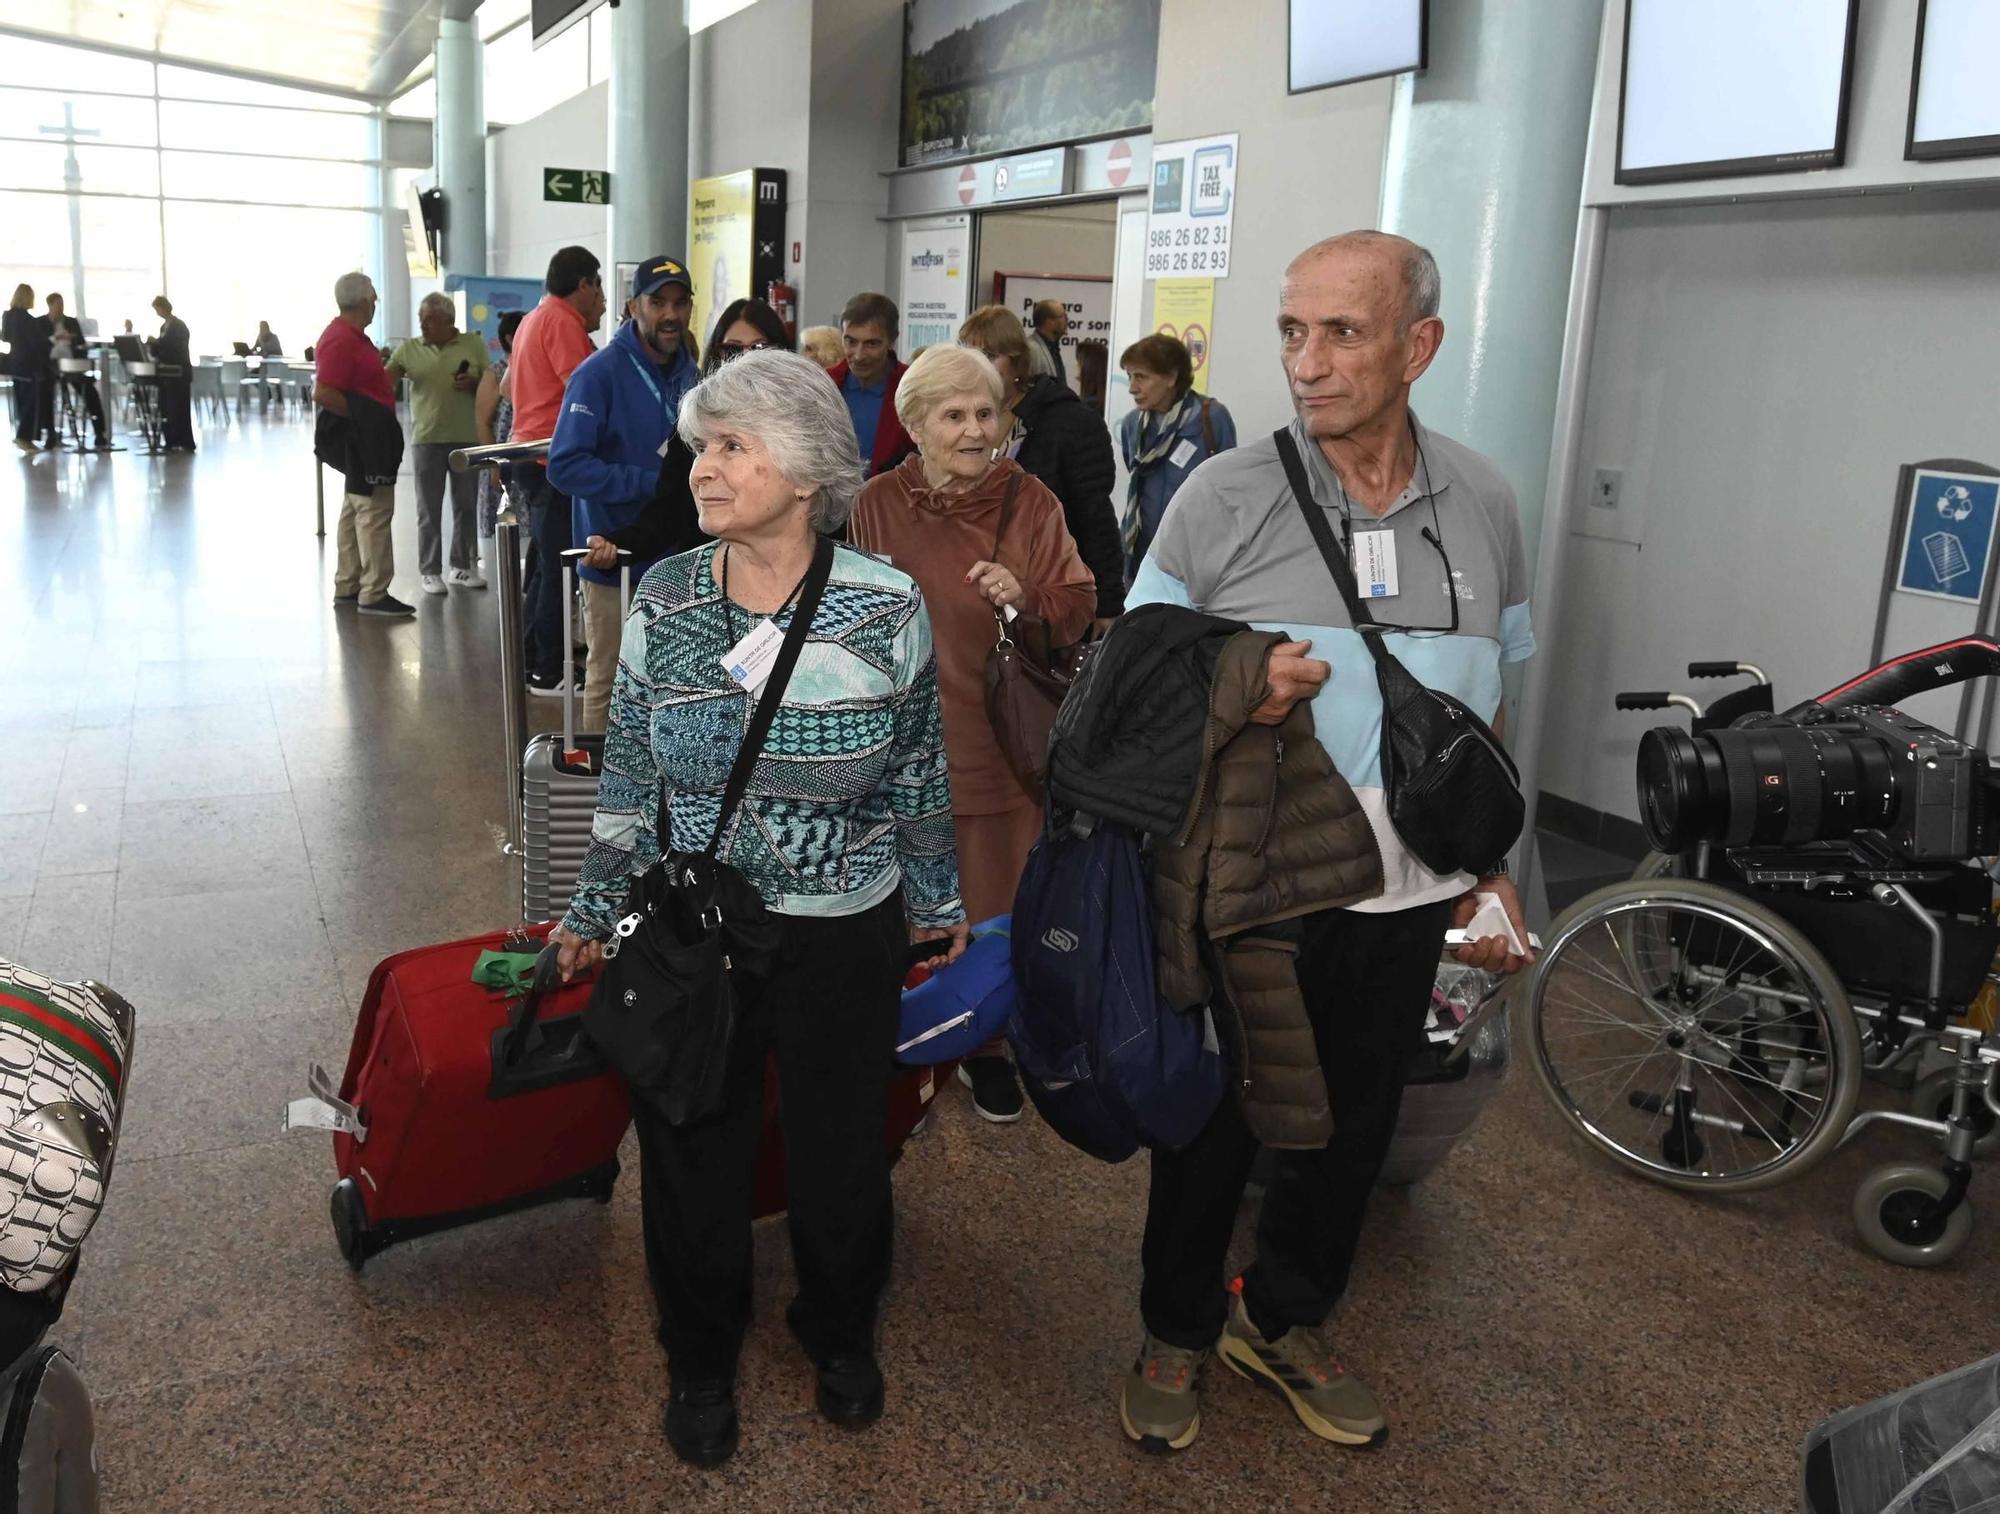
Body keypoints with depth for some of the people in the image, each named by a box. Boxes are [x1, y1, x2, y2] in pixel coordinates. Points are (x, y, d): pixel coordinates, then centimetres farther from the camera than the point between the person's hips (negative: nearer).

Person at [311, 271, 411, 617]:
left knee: (355, 509, 14)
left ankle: (347, 588, 21)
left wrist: (389, 373, 12)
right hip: (365, 437, -11)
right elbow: (323, 393, -25)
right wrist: (361, 416, -18)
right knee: (374, 512, -8)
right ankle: (373, 594, -5)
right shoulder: (341, 340, -19)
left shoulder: (350, 335, 13)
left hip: (366, 438, 11)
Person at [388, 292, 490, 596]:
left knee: (466, 506, 8)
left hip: (467, 437, 1)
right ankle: (429, 571, 10)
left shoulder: (474, 344, 4)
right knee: (429, 509, 4)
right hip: (426, 438, 0)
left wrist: (473, 383, -13)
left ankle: (462, 566, 20)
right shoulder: (408, 348, 4)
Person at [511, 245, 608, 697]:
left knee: (547, 561, 18)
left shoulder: (534, 319, 17)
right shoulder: (563, 321, -14)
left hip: (532, 452, 10)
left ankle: (534, 657, 25)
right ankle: (549, 671, -2)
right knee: (559, 565, -6)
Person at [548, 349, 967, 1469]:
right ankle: (703, 1357, 43)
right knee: (692, 1158, 15)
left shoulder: (887, 608, -12)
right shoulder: (664, 598, -6)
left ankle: (841, 1333, 47)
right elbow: (629, 773, 5)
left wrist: (937, 902, 10)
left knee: (840, 1157, 16)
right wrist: (594, 913, 10)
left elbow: (918, 775, 1)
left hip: (846, 940, -1)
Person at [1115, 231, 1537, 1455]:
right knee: (1212, 1123, 12)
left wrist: (1493, 872, 11)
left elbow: (1482, 705, 10)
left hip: (1404, 898, 4)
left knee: (1353, 1124, 18)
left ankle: (1286, 1320, 43)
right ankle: (1178, 1332, 37)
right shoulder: (1224, 497, -11)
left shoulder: (1482, 504, 0)